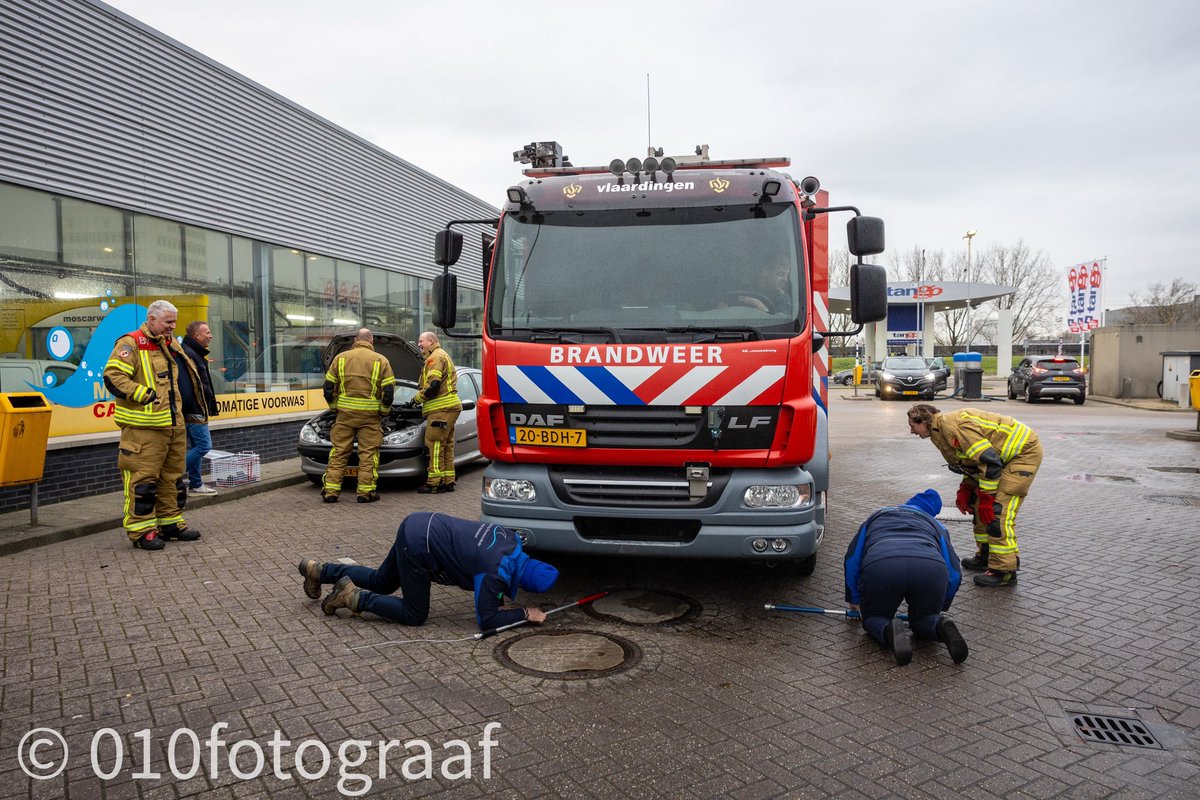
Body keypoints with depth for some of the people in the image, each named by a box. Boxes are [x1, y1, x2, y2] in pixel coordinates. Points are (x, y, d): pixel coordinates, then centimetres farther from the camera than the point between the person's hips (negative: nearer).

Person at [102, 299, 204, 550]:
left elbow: (188, 373, 33)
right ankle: (141, 530, 2)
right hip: (143, 428, -8)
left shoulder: (171, 345, 18)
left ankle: (171, 523, 25)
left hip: (173, 424, 9)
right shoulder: (131, 344, -7)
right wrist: (145, 395, -21)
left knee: (173, 476, 14)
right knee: (142, 478, -5)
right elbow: (113, 376, -18)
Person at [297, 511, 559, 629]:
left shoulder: (511, 539, 1)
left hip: (419, 523, 9)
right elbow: (486, 620, -15)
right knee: (414, 616, 2)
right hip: (417, 547, -9)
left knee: (380, 583, 27)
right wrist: (525, 614, -7)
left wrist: (496, 599, 14)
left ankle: (319, 570, 33)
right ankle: (352, 598, 4)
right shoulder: (497, 573, -20)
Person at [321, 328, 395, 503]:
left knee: (338, 452, 8)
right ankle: (366, 491, 4)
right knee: (368, 453, 4)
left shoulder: (340, 358, 6)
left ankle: (330, 490, 8)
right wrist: (384, 411, 10)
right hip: (370, 416, -2)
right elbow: (389, 391, -4)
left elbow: (328, 388, 6)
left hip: (345, 413, 2)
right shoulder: (380, 360, 0)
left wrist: (335, 406, 19)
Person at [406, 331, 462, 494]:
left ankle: (434, 483, -9)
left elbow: (433, 385, -19)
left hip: (441, 409, -11)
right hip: (449, 407, 11)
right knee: (446, 446, 11)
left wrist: (416, 399, -7)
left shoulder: (436, 357, -8)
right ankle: (448, 481, 15)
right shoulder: (443, 355, 26)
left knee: (435, 445, -9)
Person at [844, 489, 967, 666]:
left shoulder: (876, 517, 40)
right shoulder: (935, 524, 38)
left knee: (873, 618, 22)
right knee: (924, 619, 26)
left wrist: (855, 600, 43)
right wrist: (940, 607, 46)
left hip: (879, 567, -1)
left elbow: (852, 559, 31)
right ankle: (941, 628, -7)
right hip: (931, 568, 1)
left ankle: (890, 631, -11)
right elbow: (954, 573, 31)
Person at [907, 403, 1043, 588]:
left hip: (1025, 451, -11)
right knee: (978, 505, 13)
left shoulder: (952, 426, -25)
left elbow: (990, 461, -28)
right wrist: (965, 491, 4)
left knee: (998, 511, -15)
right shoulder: (941, 431, 8)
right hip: (1007, 455, 11)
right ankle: (985, 557, 25)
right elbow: (972, 462, 16)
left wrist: (986, 498, -23)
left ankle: (1004, 571, -10)